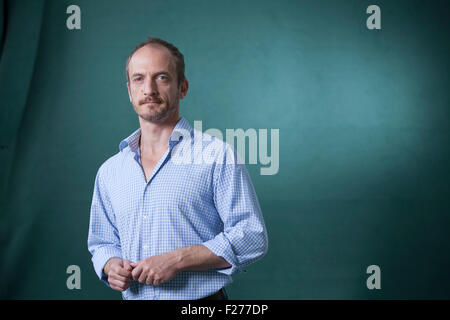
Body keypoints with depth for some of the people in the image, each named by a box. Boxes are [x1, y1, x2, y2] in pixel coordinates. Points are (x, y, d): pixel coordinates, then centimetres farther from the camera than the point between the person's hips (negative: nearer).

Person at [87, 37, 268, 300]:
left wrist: (178, 259, -19)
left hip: (202, 300, -3)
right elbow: (102, 242, 18)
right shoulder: (109, 171, 9)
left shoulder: (218, 155, -7)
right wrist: (111, 265, -4)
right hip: (133, 296, 4)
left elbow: (253, 237, -12)